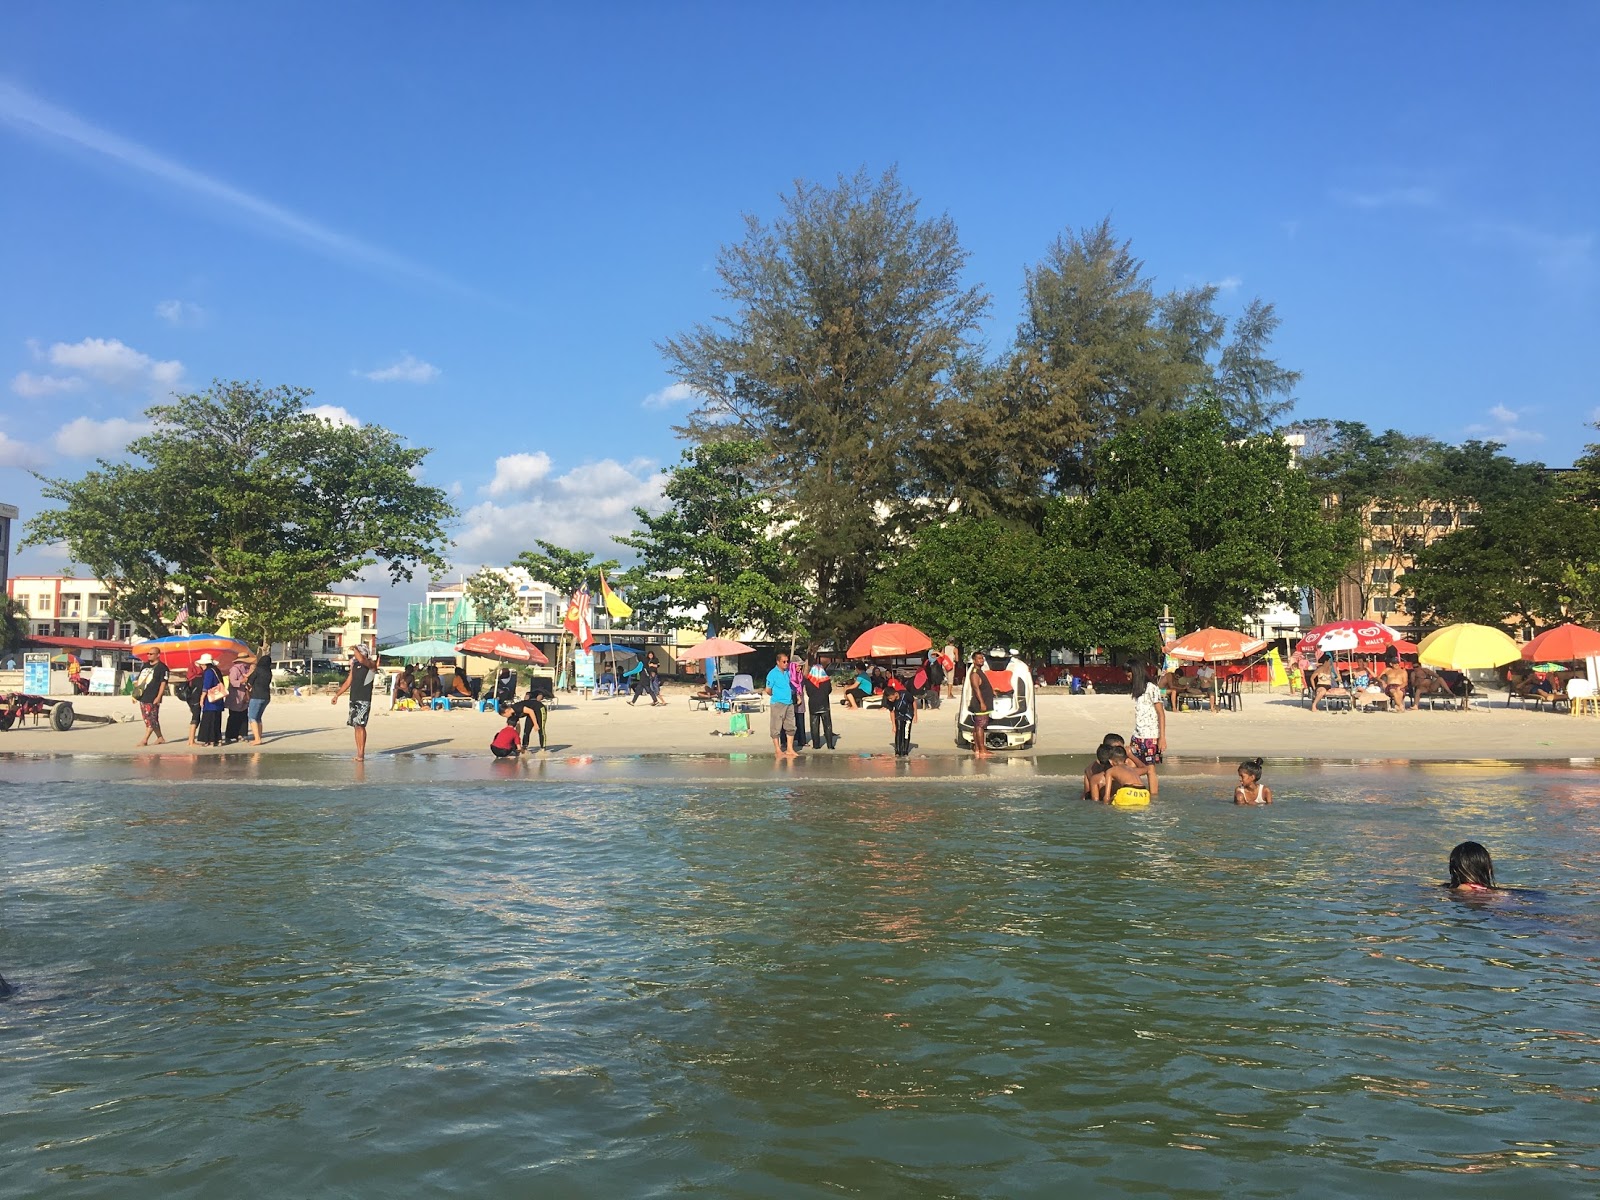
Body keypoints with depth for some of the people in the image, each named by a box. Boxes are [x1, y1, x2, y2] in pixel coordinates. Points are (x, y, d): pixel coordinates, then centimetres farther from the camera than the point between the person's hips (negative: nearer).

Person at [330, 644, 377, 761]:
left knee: (360, 725, -12)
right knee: (356, 726, 6)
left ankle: (361, 754, -11)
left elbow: (361, 660, -30)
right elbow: (348, 682, 23)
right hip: (353, 699, 7)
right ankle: (359, 753, 10)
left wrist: (354, 649, -14)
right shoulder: (354, 665, 15)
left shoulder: (370, 664, -6)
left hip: (364, 700, -7)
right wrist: (337, 695, 21)